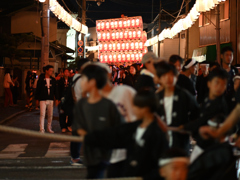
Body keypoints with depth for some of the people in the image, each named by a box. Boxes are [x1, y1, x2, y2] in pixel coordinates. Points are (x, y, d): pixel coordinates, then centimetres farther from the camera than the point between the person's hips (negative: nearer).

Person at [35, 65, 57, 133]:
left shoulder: (53, 80, 7)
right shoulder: (41, 79, -4)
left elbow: (55, 90, 10)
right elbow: (38, 90, 0)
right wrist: (37, 99, -2)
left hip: (50, 99, 4)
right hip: (43, 99, -4)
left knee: (50, 115, 9)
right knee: (42, 115, -8)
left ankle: (49, 128, 21)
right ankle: (41, 129, -5)